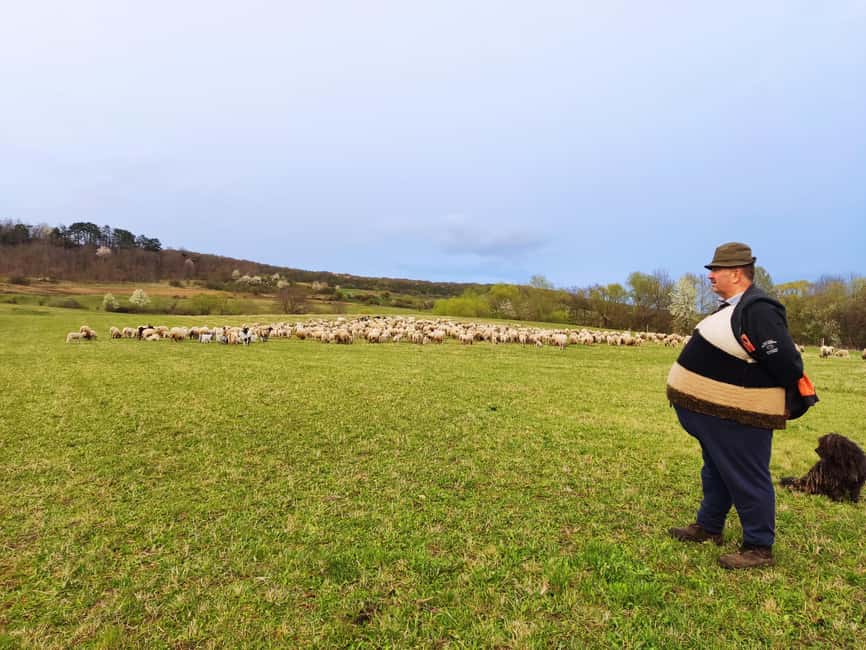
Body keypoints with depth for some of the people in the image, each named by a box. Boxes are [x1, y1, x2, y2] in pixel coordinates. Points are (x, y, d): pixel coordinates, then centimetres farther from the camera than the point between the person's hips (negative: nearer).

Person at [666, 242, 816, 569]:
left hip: (739, 417, -11)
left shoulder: (759, 310, -23)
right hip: (716, 410, 11)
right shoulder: (733, 306, 10)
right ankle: (709, 527, 37)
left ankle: (759, 548, 18)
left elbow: (785, 362, -23)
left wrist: (791, 403, -11)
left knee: (746, 480, 2)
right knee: (715, 471, 21)